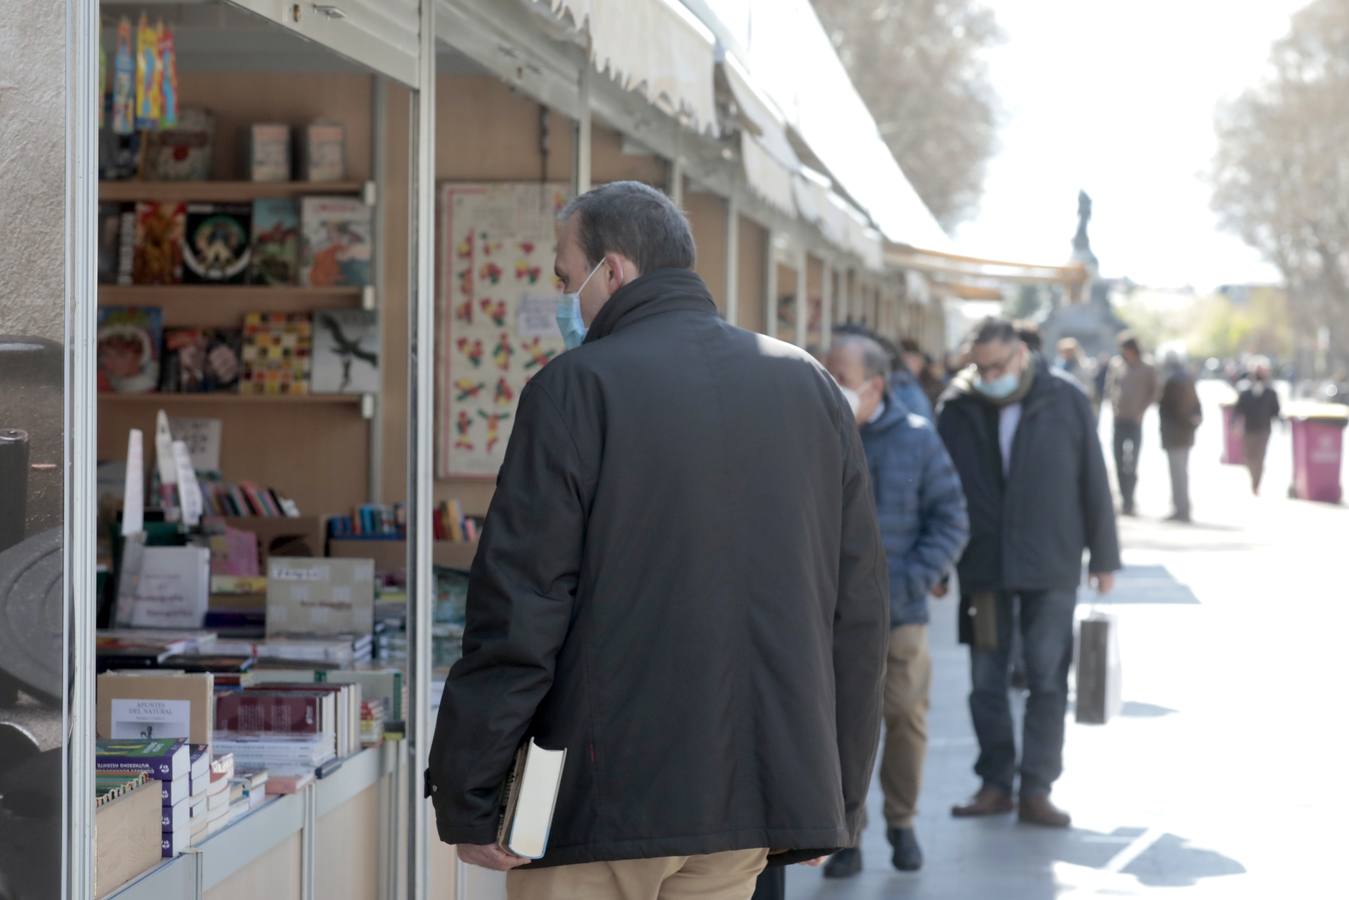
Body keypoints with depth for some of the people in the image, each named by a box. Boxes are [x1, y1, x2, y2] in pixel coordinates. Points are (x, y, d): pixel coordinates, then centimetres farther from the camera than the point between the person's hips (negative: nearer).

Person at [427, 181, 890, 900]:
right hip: (751, 791, 6)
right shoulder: (811, 387, 11)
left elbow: (516, 613, -11)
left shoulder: (575, 388, -7)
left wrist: (464, 799, -5)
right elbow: (859, 606, 11)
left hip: (602, 792, -5)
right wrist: (838, 794, 17)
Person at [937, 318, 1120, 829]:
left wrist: (1103, 557, 3)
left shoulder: (1066, 403, -3)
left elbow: (1094, 483, 2)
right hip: (982, 567, 1)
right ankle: (995, 783, 17)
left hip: (1051, 566, -1)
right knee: (986, 681, 6)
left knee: (1048, 680, 0)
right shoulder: (959, 409, -1)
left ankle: (1036, 790, 6)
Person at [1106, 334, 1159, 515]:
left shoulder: (1147, 369, 1)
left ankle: (1128, 502, -5)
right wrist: (1113, 405, 3)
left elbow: (1153, 393, 5)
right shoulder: (1115, 364, 8)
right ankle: (1125, 499, 14)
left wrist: (1142, 411, -6)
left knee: (1132, 464, -7)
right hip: (1119, 420, 3)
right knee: (1119, 462, 4)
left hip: (1135, 421, -3)